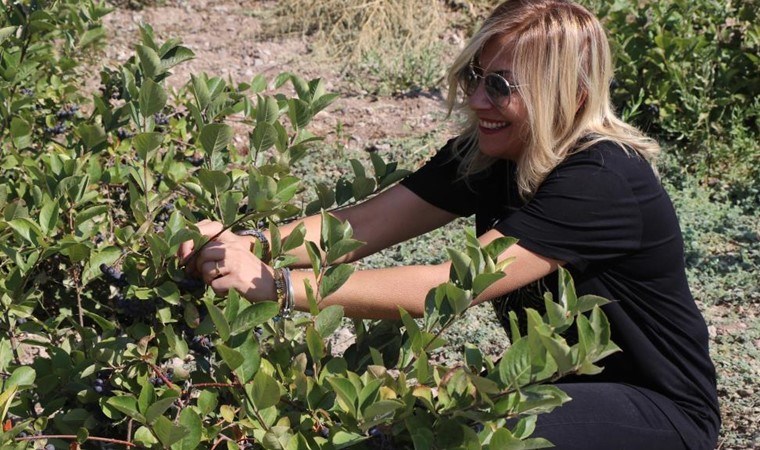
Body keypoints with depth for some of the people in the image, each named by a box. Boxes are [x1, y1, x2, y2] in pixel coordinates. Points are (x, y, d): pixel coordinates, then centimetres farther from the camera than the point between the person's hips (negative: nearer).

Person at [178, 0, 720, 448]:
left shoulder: (602, 181, -28)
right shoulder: (484, 155, -4)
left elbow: (451, 286, -35)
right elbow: (365, 223, -13)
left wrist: (278, 285, -38)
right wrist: (247, 244, -31)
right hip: (554, 384, 7)